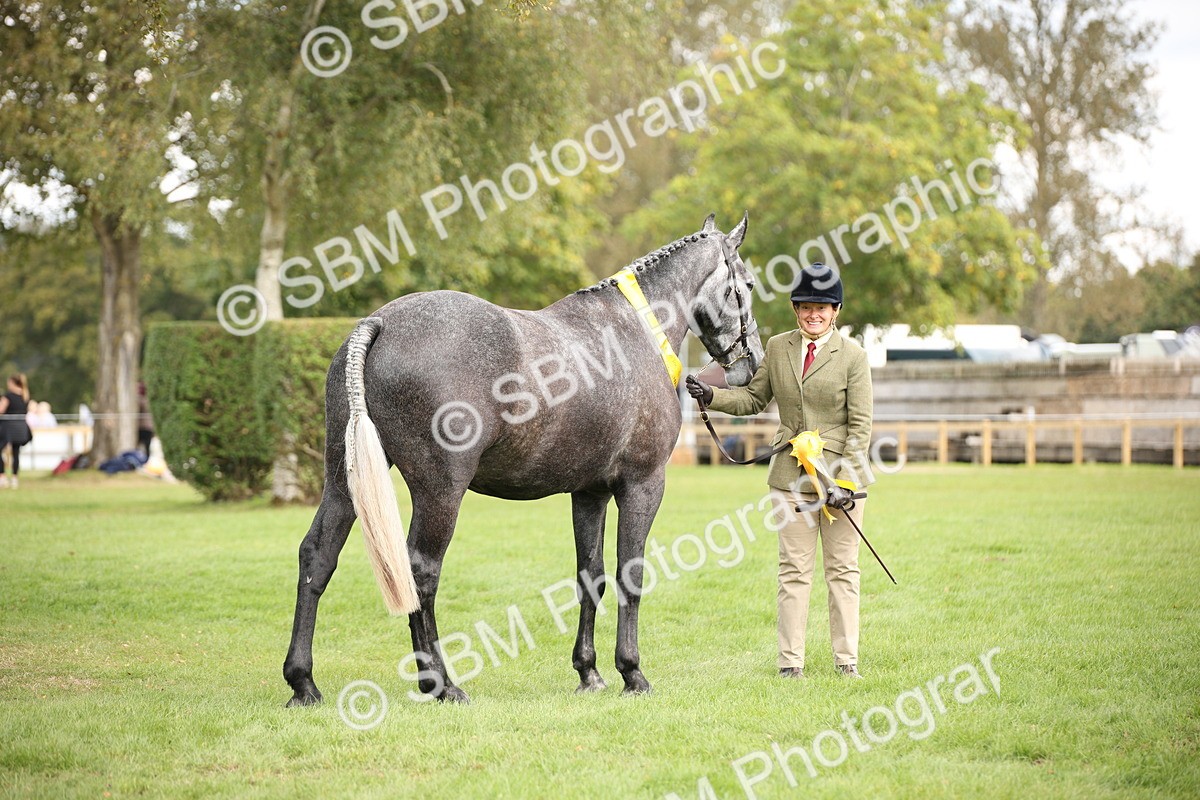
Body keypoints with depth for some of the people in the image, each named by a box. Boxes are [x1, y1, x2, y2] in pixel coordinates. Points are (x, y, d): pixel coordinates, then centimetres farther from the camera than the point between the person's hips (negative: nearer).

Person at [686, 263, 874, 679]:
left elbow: (860, 425, -7)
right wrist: (711, 396, -4)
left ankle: (846, 660, 13)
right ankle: (791, 661, 8)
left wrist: (845, 481, -14)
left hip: (841, 469, -2)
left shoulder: (852, 355, -4)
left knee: (843, 568, 5)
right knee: (794, 570, 4)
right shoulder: (777, 348, 6)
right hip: (792, 474, 2)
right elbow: (753, 399, 14)